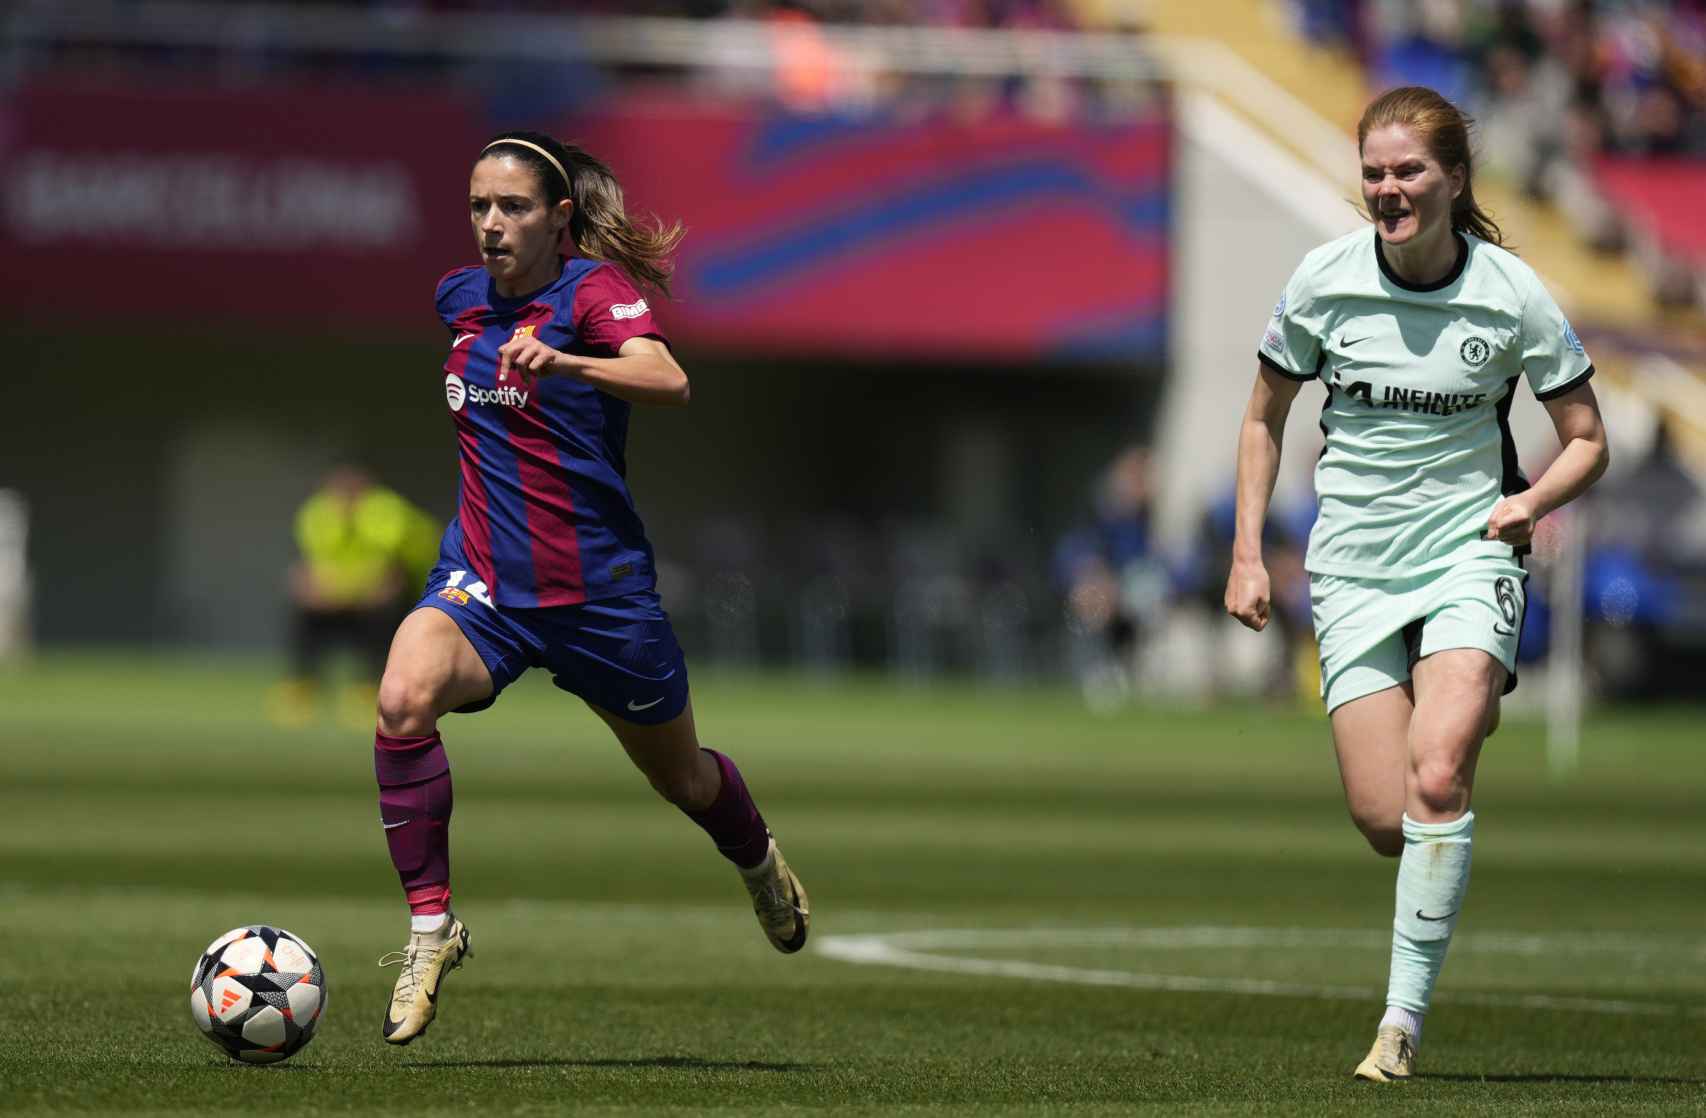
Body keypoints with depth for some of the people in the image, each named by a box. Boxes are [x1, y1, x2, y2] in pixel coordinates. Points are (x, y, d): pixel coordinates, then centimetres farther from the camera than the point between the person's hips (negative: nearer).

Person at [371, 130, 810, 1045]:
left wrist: (562, 362, -49)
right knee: (404, 697, -29)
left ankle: (759, 863, 52)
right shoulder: (460, 299, 6)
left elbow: (667, 380, -34)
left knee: (681, 778, 16)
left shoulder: (593, 289, -12)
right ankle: (430, 925, -21)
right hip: (484, 582, 3)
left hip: (598, 583, -3)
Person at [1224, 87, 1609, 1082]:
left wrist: (1533, 502, -14)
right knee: (1385, 822, -7)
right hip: (1354, 567, 2)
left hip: (1469, 552, -2)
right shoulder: (1324, 281, -4)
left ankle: (1405, 1019, -16)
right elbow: (1265, 418, 11)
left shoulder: (1513, 295, -8)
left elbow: (1587, 440, 4)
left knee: (1435, 782, -23)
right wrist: (1248, 554, 4)